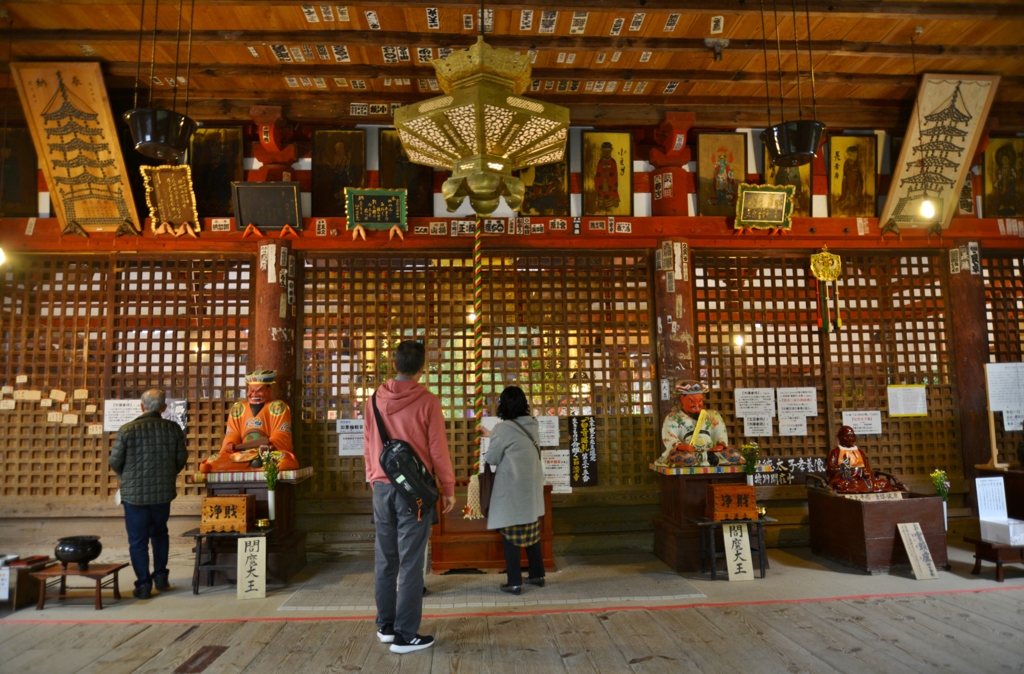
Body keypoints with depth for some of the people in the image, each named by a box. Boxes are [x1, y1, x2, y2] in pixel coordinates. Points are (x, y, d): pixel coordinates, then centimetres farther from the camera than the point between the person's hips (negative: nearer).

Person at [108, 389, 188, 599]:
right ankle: (160, 576, 23)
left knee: (138, 540, 10)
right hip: (163, 492, 3)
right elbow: (181, 459, 1)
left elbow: (115, 461, -6)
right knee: (160, 533, 23)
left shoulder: (127, 430, -13)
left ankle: (144, 584, 14)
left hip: (134, 493, -2)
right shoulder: (173, 429, -6)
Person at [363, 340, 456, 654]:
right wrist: (449, 489, 2)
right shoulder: (427, 401, -11)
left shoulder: (375, 399, 2)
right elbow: (438, 450, -8)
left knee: (385, 560, 14)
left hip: (382, 487, 5)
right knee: (410, 563, 2)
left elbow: (367, 446, 9)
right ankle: (405, 635, 8)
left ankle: (385, 626, 26)